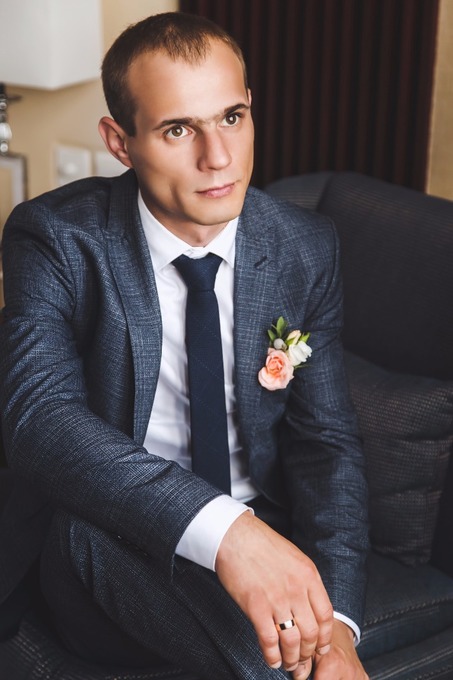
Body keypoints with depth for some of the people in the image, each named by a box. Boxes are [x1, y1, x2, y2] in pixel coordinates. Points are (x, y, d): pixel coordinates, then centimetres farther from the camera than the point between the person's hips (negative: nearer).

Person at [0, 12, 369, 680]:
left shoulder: (307, 249, -1)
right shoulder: (56, 237, -9)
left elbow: (327, 438, -1)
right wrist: (221, 528, -39)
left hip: (265, 529, 1)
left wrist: (335, 620, -18)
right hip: (104, 545, 0)